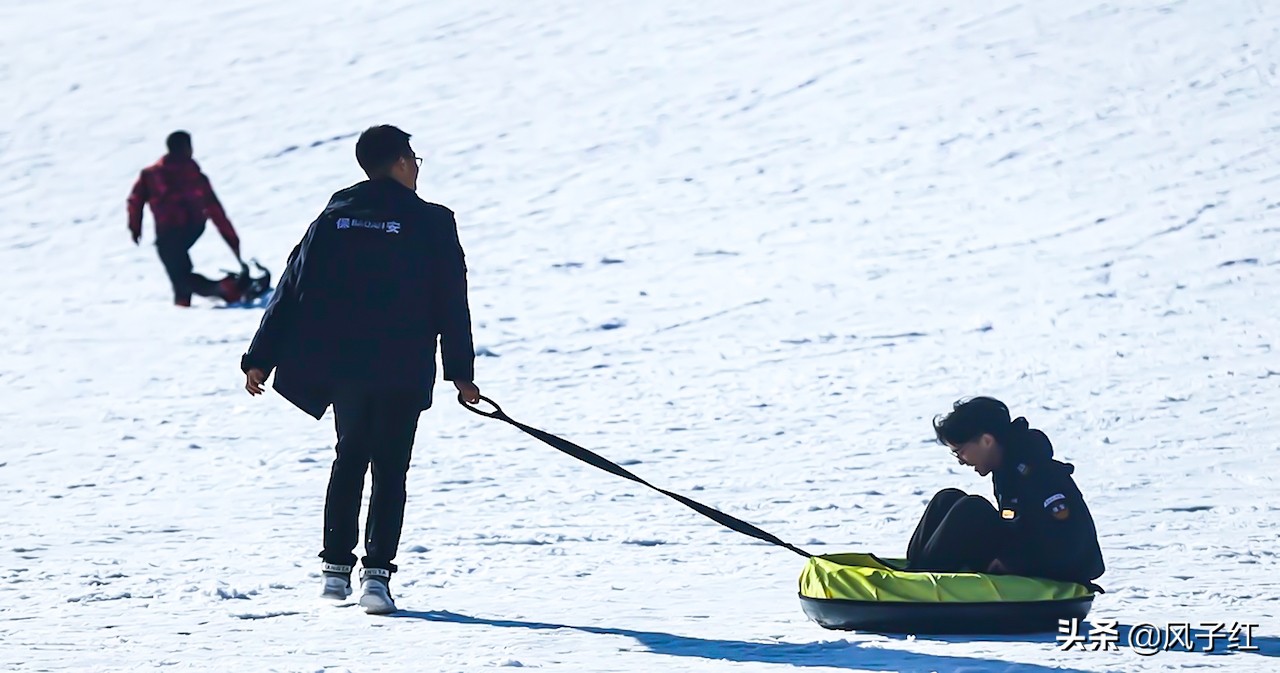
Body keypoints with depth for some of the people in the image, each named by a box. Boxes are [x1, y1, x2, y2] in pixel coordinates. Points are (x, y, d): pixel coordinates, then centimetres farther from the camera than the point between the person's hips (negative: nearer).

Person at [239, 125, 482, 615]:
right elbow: (451, 303, -4)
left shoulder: (334, 217, 6)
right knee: (390, 466, 2)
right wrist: (460, 370, 2)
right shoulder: (432, 223, -4)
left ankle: (336, 566, 16)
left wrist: (261, 358, 6)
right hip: (403, 369, -3)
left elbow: (293, 290, 4)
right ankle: (377, 573, -9)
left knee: (350, 456, 20)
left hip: (343, 365, 4)